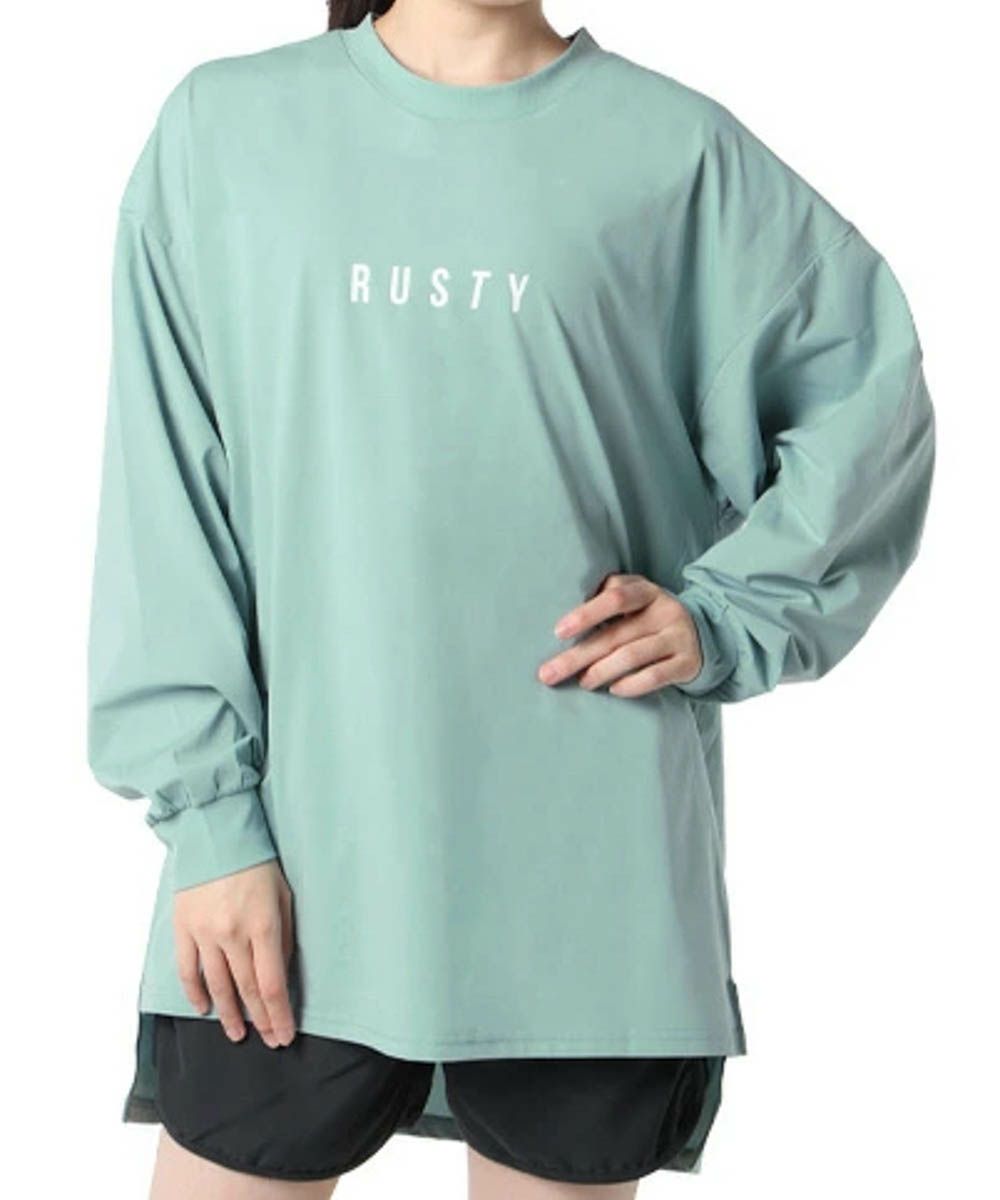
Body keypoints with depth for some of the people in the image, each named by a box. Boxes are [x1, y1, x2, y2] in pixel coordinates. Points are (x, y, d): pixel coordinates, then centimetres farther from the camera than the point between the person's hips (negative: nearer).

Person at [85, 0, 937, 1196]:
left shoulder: (677, 147, 4)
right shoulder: (224, 125, 5)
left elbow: (868, 391, 10)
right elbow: (164, 494, 1)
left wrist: (725, 614, -3)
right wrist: (207, 808, -5)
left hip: (592, 871, 0)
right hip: (298, 844, 0)